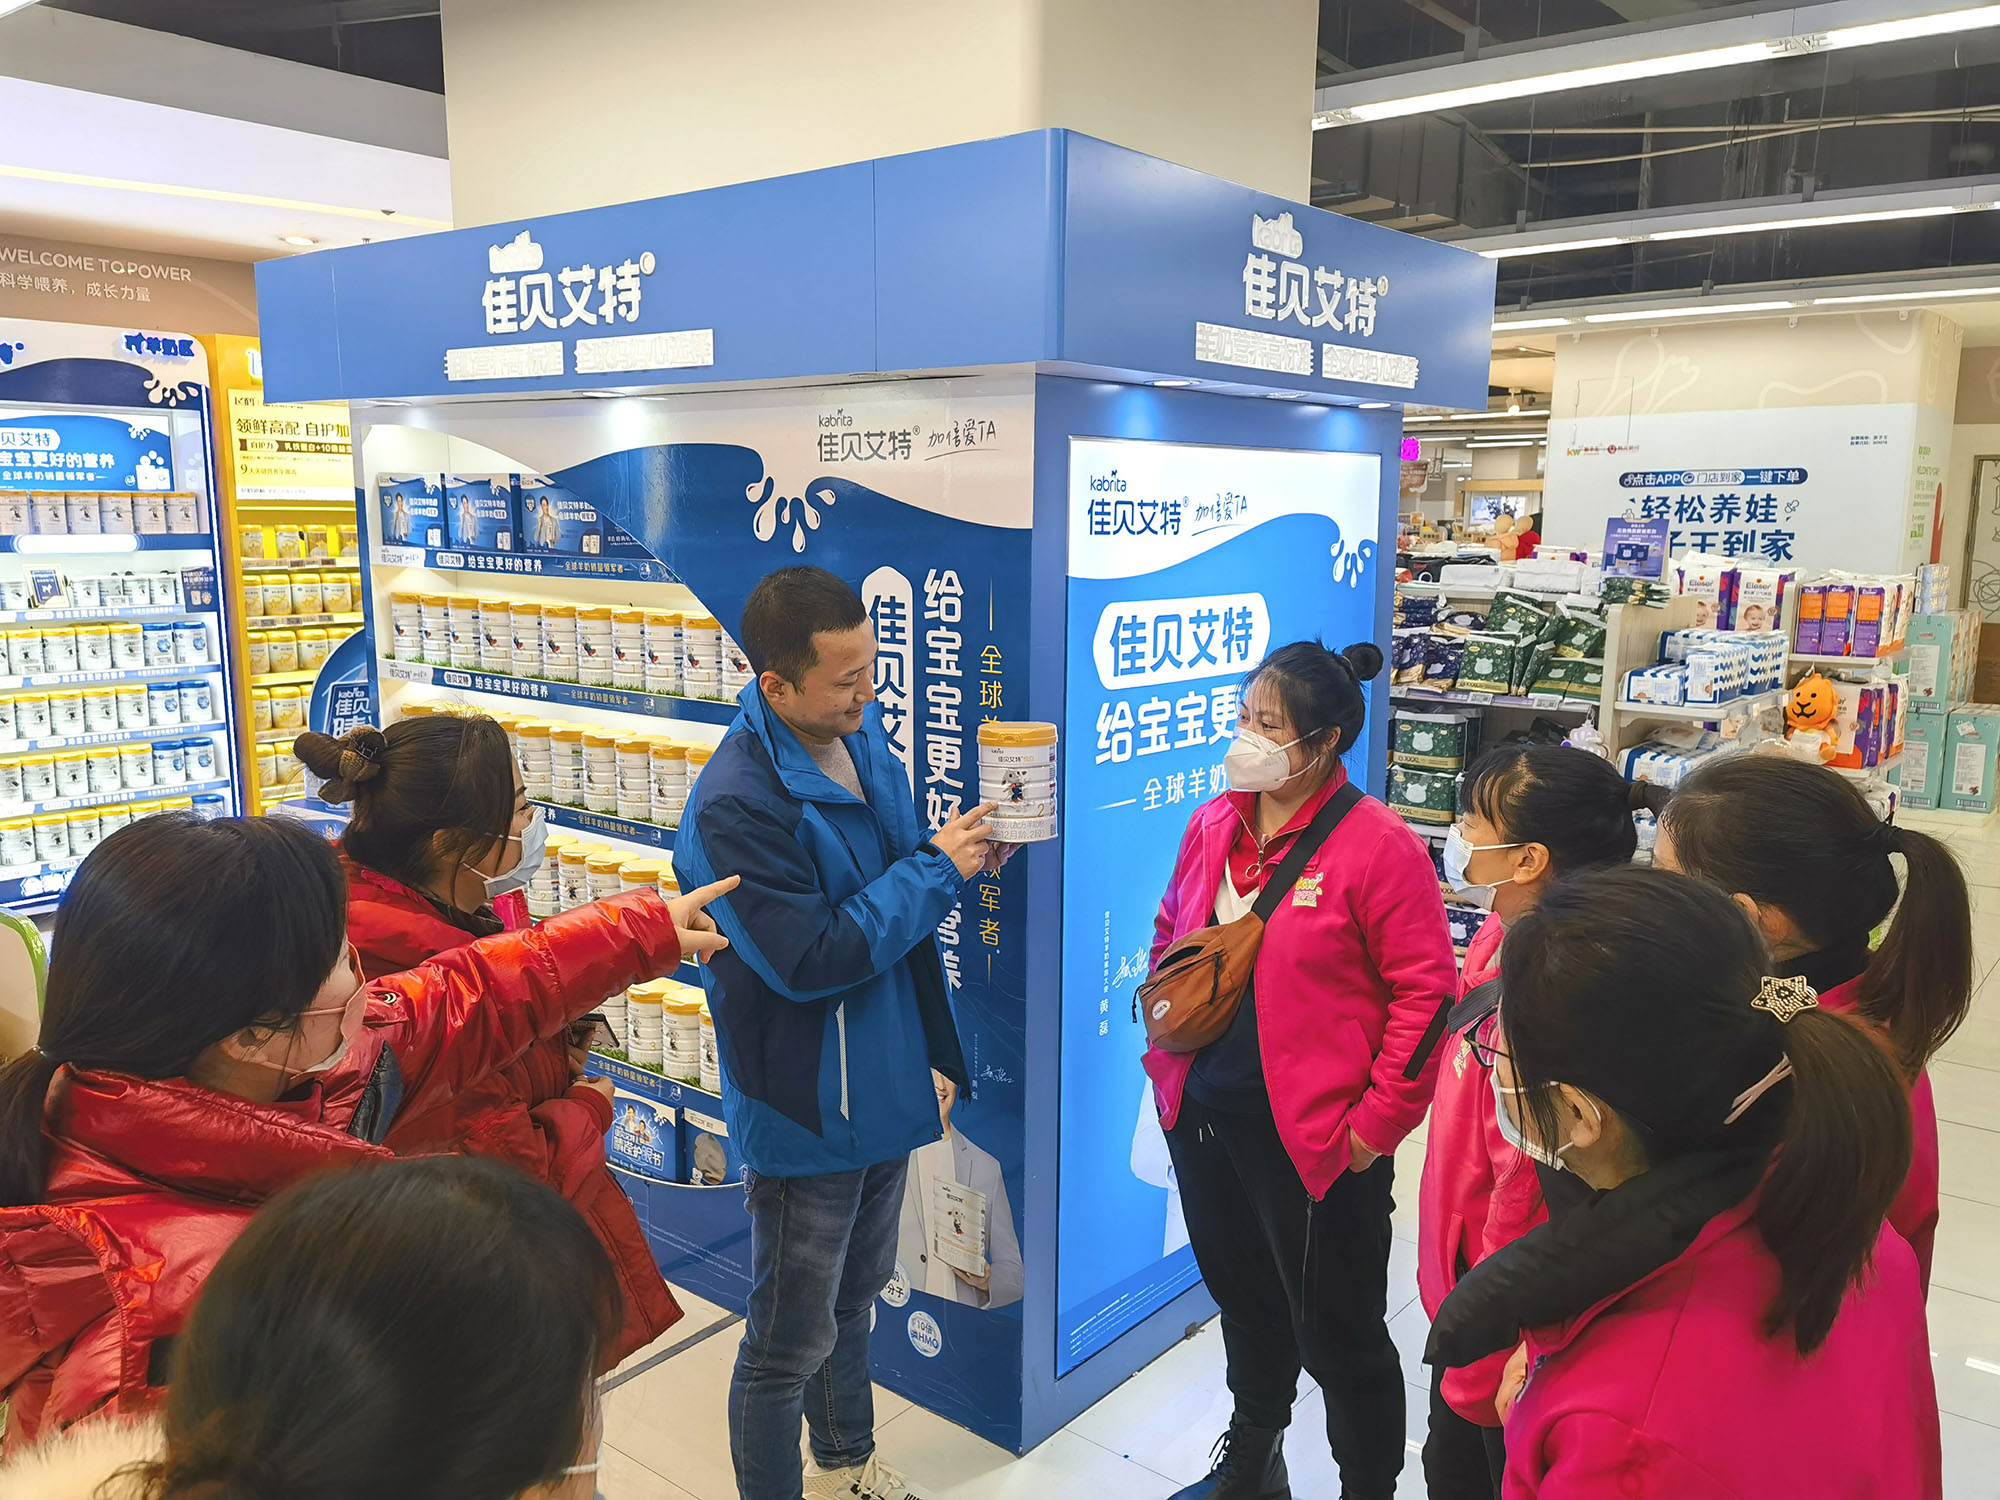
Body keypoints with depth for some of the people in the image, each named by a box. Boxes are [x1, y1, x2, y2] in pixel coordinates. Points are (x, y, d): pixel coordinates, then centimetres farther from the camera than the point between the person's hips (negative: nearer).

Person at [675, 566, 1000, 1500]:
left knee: (852, 1299, 28)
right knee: (790, 1343, 10)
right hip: (806, 1113, -8)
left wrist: (958, 842, -9)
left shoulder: (860, 733, -1)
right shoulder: (736, 804, -27)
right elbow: (813, 960, -27)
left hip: (881, 1087, 9)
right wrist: (937, 869, -22)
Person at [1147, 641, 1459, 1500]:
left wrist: (1377, 1122, -15)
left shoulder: (1377, 846, -16)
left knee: (1336, 1332, 7)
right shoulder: (1212, 825, 4)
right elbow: (1169, 937, 16)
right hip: (1204, 1116, 7)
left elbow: (1425, 991, -15)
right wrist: (1167, 1054, 9)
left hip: (1316, 1139, -6)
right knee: (1242, 1295, 25)